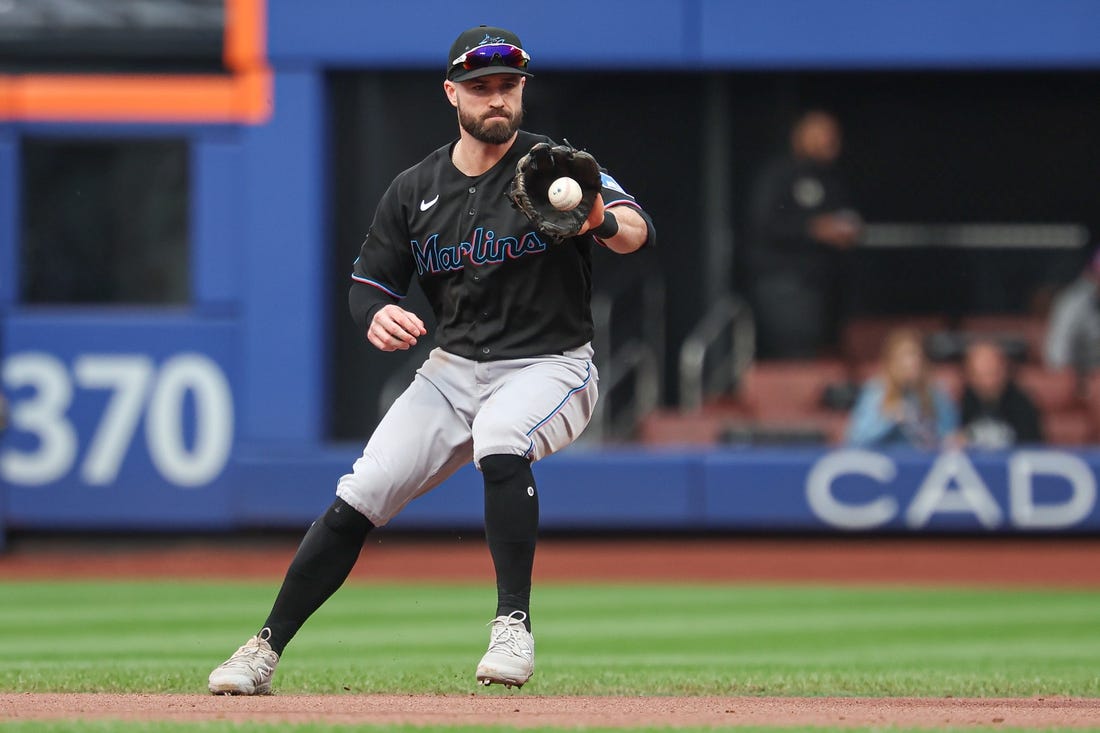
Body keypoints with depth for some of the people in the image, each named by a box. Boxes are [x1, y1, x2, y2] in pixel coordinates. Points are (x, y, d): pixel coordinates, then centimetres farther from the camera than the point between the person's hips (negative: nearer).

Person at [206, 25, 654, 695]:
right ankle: (264, 652, 1)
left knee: (499, 438, -37)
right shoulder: (415, 190, 4)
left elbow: (638, 231, -26)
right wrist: (378, 316, -16)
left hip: (552, 365, -4)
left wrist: (603, 221, -51)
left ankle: (514, 627, -31)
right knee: (357, 500, -8)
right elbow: (369, 282, 10)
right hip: (453, 369, 4)